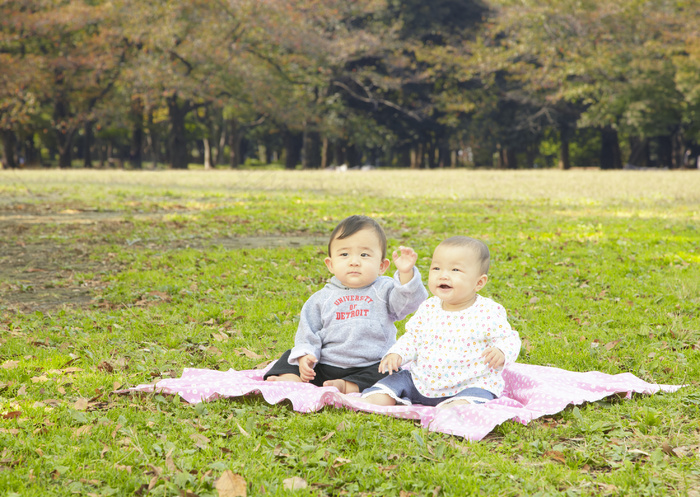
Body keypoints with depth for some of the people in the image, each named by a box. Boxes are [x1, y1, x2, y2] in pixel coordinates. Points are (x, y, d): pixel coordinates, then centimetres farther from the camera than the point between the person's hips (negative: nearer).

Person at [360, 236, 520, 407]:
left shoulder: (488, 313, -11)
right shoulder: (428, 309, 4)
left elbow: (509, 339, -7)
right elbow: (412, 337, 14)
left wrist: (501, 352, -30)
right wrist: (396, 354, -4)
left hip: (469, 385, -5)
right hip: (421, 381, 6)